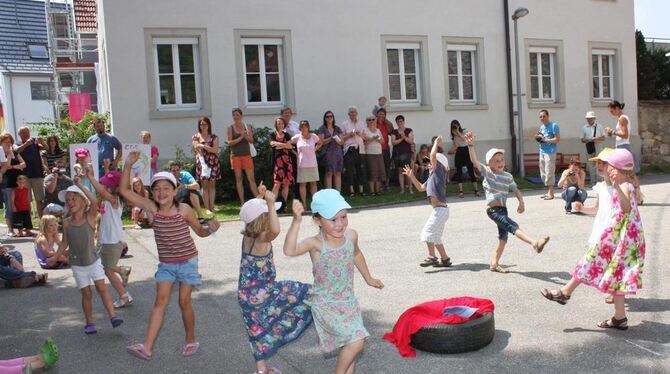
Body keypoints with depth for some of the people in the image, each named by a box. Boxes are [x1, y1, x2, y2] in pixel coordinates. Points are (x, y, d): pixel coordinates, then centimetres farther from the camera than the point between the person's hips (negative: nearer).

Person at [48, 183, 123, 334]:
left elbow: (94, 201, -28)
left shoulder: (90, 217, -10)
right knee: (86, 293, 5)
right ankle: (90, 323, 15)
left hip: (93, 260, -2)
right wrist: (55, 257, 7)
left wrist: (80, 185, -25)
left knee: (101, 287, -9)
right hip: (77, 264, 2)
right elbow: (65, 242, 9)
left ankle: (113, 316, -9)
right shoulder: (66, 222, -2)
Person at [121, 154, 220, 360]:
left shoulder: (184, 209, -11)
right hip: (165, 263, 2)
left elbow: (200, 231, 1)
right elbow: (125, 191, -10)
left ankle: (190, 341, 22)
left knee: (184, 301, 4)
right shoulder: (152, 208, -7)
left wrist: (211, 228, -21)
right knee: (160, 300, -3)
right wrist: (128, 165, -18)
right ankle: (147, 347, -4)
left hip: (187, 261, -2)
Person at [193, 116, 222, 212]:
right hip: (202, 162, -1)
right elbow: (198, 151, -2)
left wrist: (203, 146, -12)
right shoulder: (196, 137, 7)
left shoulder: (214, 137, 8)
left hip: (213, 162, 1)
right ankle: (207, 208, -1)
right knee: (204, 185, -3)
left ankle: (212, 207, 5)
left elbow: (215, 150, -5)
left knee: (212, 185, 1)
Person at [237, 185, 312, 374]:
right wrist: (270, 204, -46)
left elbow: (251, 211, 20)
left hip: (246, 295, 8)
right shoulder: (263, 239, -23)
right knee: (305, 294, 3)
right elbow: (275, 230, -47)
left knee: (259, 328, 20)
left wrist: (260, 197, 18)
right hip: (262, 293, -8)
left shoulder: (247, 236, 0)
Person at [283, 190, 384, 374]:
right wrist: (296, 221, -52)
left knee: (351, 345, 14)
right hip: (326, 305, -6)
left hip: (349, 302, 6)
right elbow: (289, 250, -42)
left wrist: (368, 278, 30)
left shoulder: (351, 235, -5)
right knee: (356, 341, -15)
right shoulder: (316, 243, -22)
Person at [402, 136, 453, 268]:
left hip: (440, 209, -10)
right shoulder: (432, 177, 19)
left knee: (428, 231, -15)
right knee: (435, 236, 14)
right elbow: (421, 188, 29)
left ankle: (431, 257, -17)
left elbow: (433, 155, -18)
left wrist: (436, 143, -5)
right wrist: (411, 176, 24)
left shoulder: (439, 171, -6)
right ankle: (445, 259, 19)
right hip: (440, 210, 10)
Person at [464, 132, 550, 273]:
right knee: (513, 226, -23)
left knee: (503, 236, 13)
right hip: (493, 209, -7)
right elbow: (475, 161, -18)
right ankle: (534, 243, -37)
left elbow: (516, 190, 11)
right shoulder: (487, 172, -6)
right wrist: (471, 145, -30)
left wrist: (521, 202, -7)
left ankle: (494, 264, 25)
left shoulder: (508, 176, 8)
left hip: (503, 209, 7)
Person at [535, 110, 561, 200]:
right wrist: (538, 138, 5)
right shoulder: (541, 127, 18)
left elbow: (557, 139, -12)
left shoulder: (554, 126, -6)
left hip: (550, 152, -8)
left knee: (549, 173, -9)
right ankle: (548, 192, 18)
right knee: (543, 174, 9)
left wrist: (545, 139, -16)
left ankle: (551, 193, -4)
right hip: (542, 152, 8)